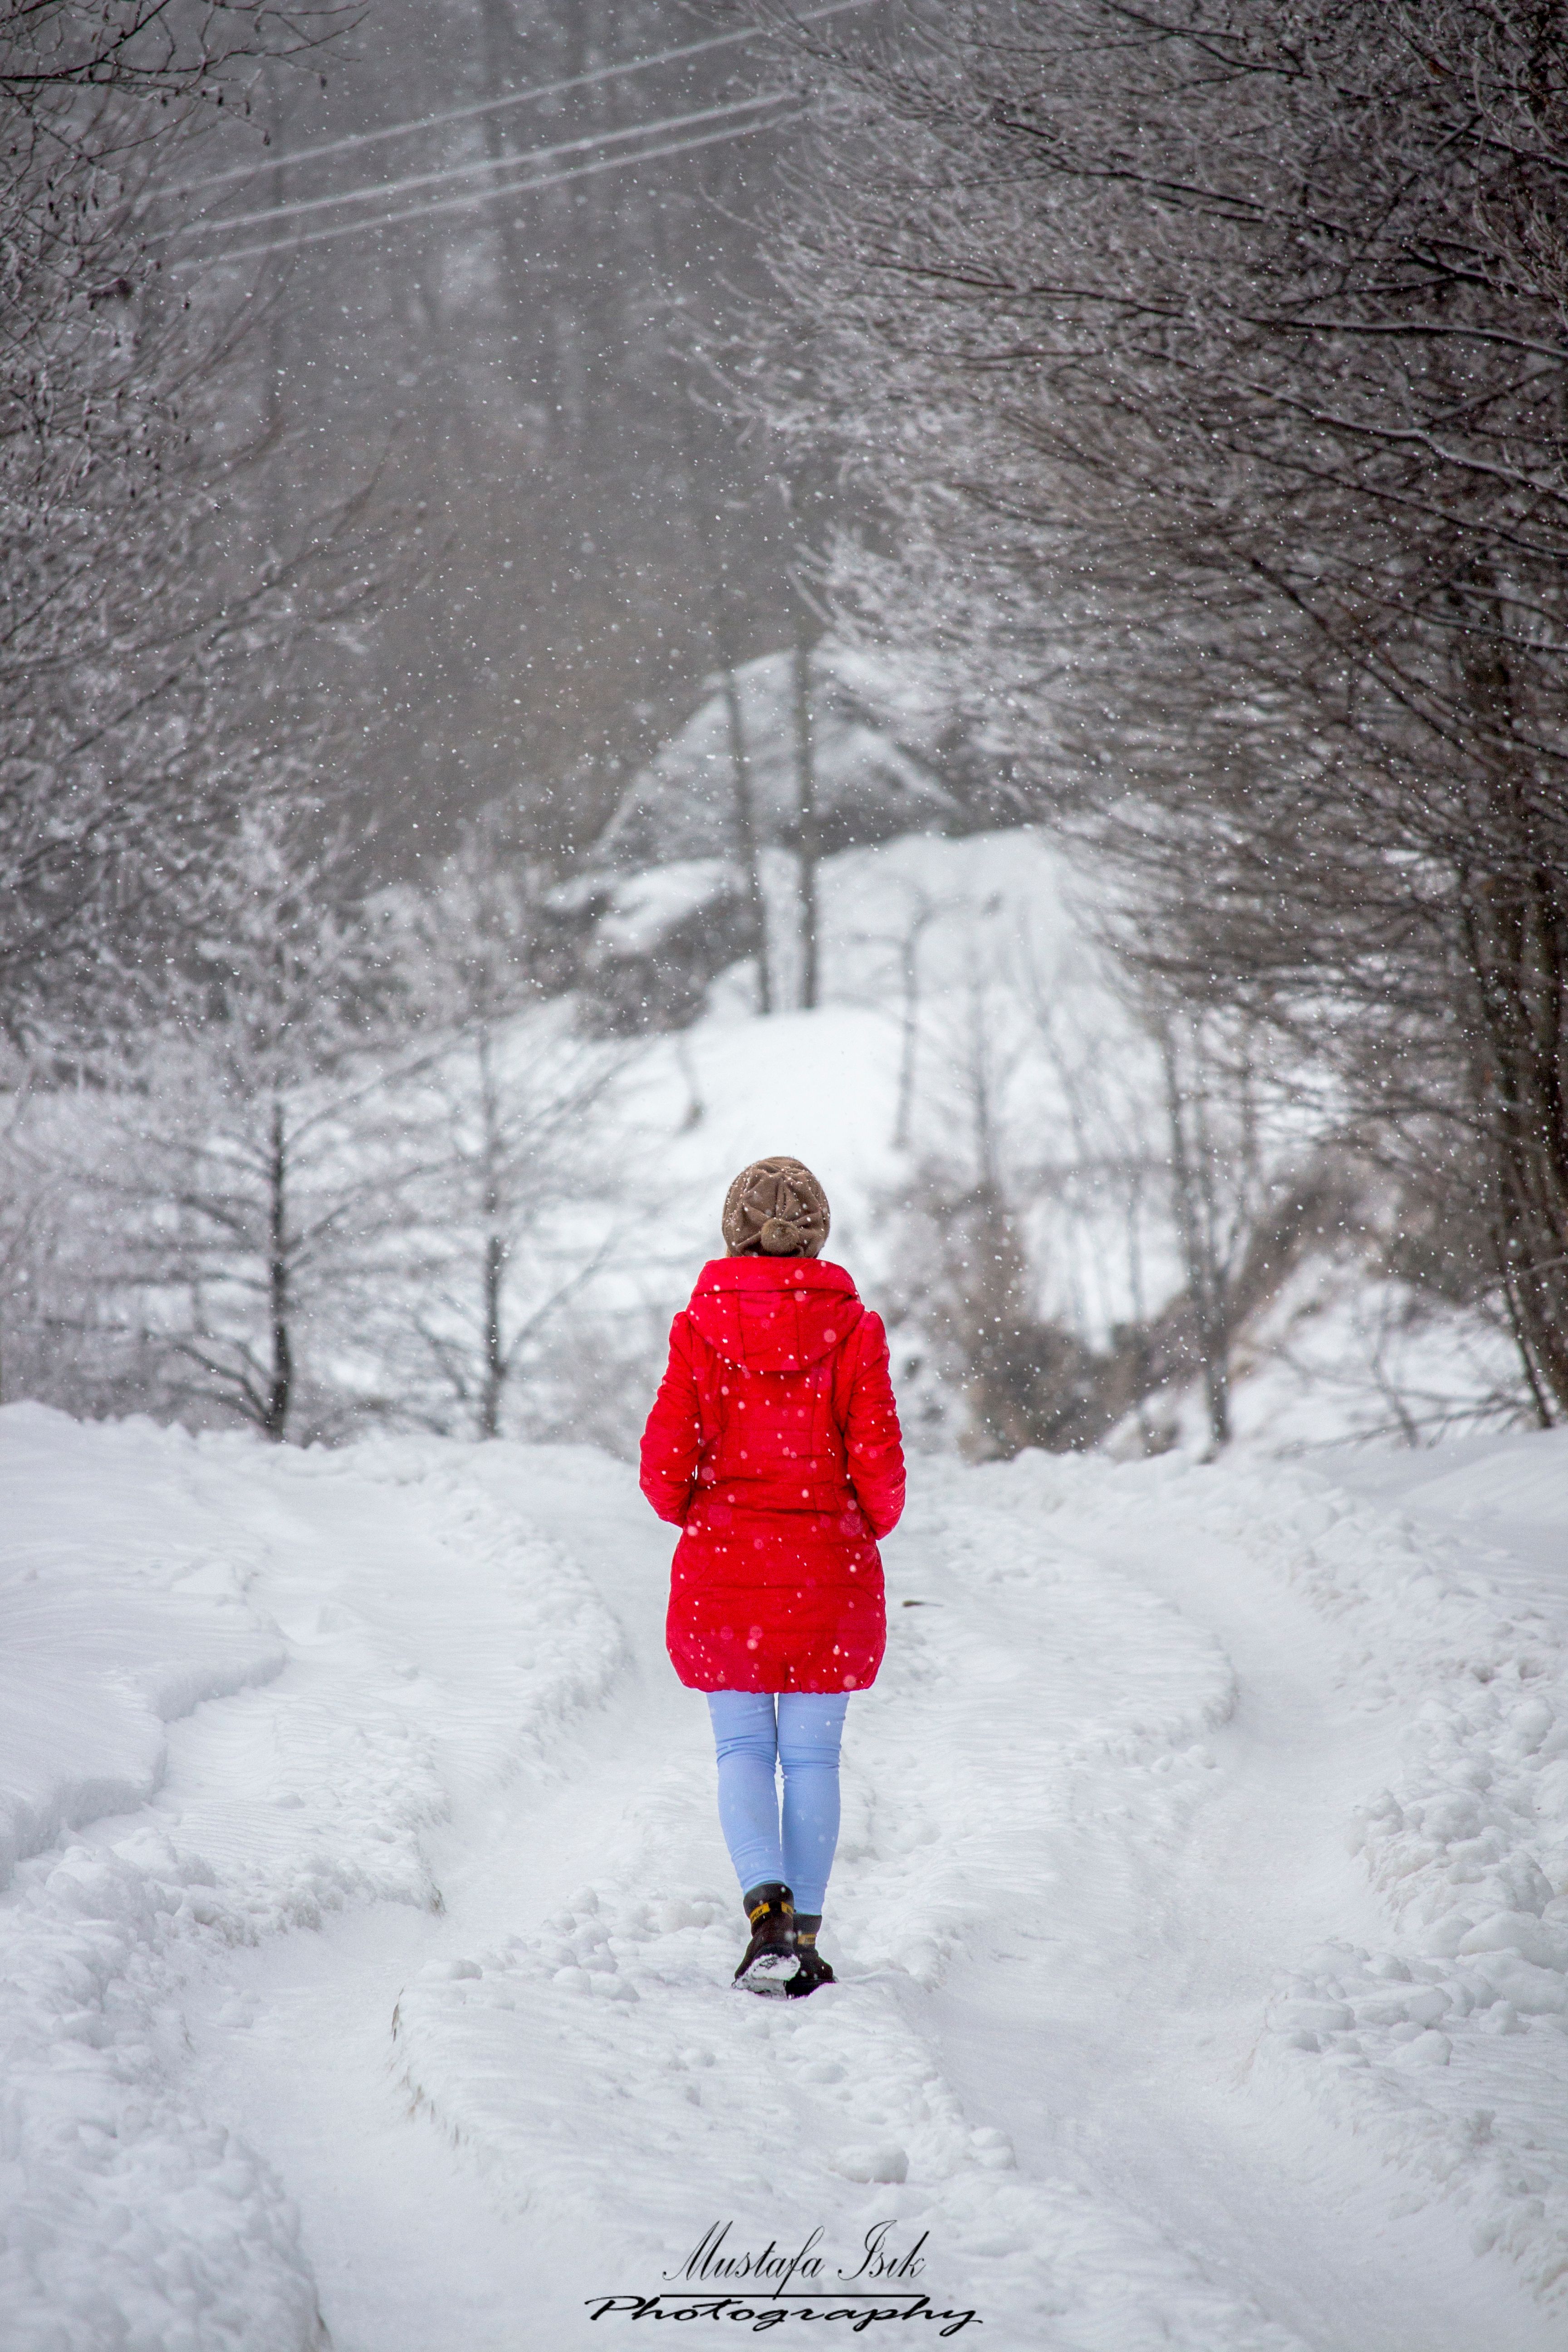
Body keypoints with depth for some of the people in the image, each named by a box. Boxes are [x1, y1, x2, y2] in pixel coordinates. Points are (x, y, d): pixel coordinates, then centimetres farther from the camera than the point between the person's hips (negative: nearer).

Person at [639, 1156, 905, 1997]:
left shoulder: (700, 1327, -6)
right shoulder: (850, 1328, -6)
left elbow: (666, 1464, -6)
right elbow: (878, 1462, -6)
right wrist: (870, 1523, 15)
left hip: (722, 1567, 0)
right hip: (829, 1566, 0)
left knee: (743, 1749, 7)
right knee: (812, 1756, 10)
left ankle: (768, 1908, -15)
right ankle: (803, 1936, 10)